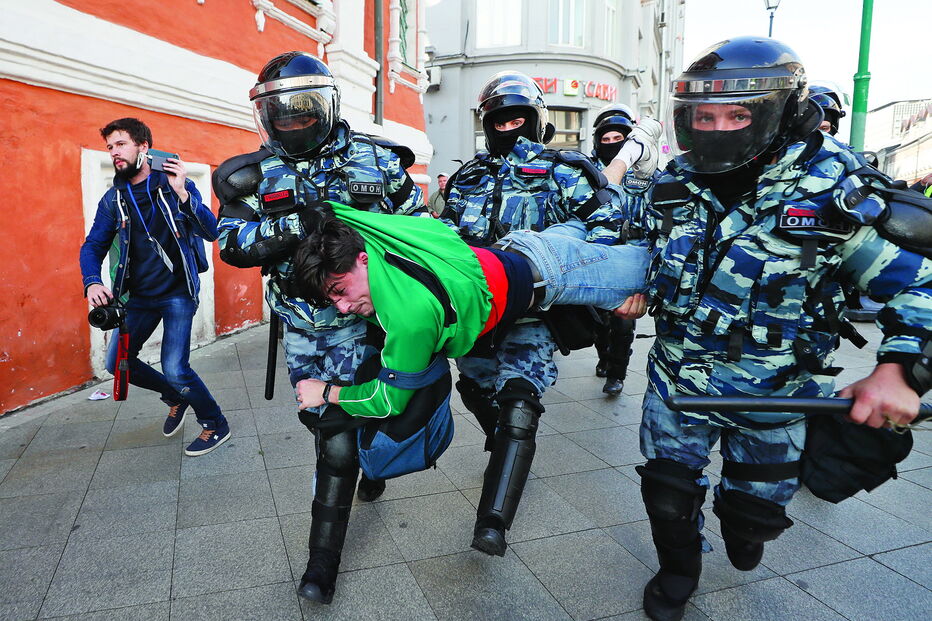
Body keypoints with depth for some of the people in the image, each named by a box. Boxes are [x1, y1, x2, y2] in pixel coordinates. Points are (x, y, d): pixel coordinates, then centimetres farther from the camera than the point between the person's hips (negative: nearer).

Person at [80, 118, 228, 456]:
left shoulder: (176, 184, -7)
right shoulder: (113, 199, 6)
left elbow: (211, 232, -16)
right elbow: (93, 246, 9)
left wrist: (182, 194, -28)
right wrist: (92, 283, -10)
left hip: (178, 291, -6)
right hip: (140, 295, 6)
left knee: (174, 368, -14)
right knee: (117, 362, 9)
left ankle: (216, 425, 10)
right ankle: (176, 397, 33)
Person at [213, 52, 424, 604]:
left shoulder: (378, 160, -2)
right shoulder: (256, 175, 2)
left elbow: (415, 222, 9)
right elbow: (232, 242, -10)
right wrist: (295, 226, -26)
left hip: (359, 317, -3)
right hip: (300, 324, 3)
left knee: (337, 435, -4)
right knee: (324, 418, 16)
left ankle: (324, 562, 9)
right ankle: (372, 459, 50)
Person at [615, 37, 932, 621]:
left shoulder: (833, 192, -18)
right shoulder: (673, 185, -5)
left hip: (775, 393, -2)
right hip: (679, 376, 2)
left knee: (756, 508, 18)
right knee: (668, 494, 10)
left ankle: (740, 533, 56)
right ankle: (678, 570, 43)